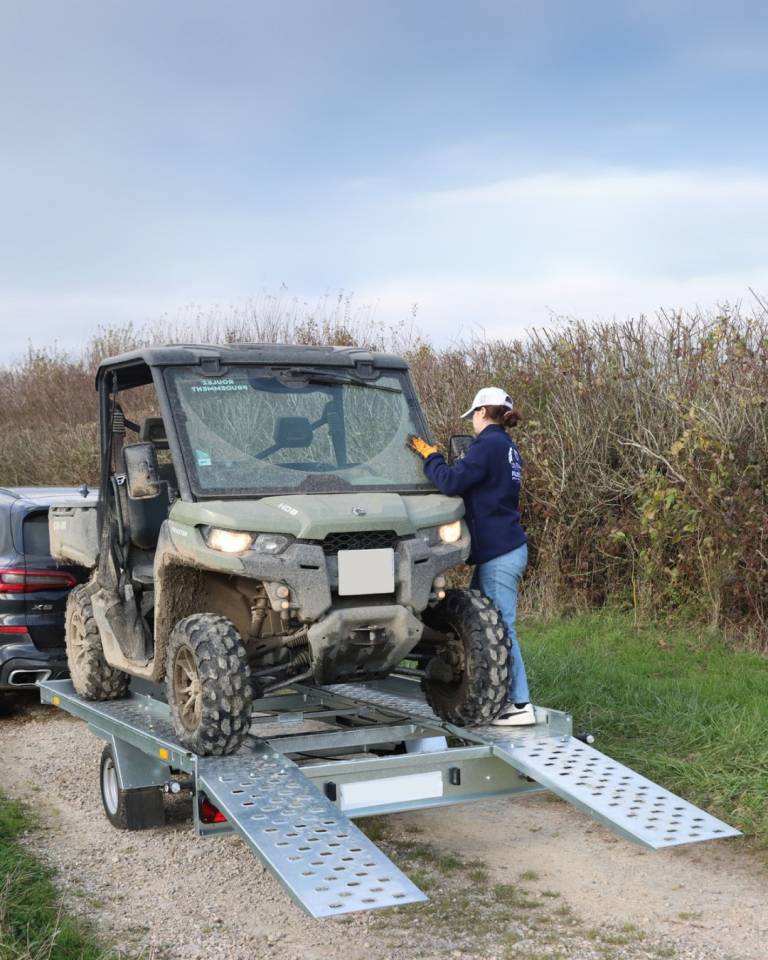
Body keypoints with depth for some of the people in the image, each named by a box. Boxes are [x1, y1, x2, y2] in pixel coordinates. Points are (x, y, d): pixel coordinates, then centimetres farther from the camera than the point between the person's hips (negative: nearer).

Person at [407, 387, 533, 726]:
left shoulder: (488, 444, -13)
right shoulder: (507, 448, 17)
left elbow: (451, 482, -22)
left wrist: (429, 455, -6)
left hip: (499, 554, -10)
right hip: (503, 549, 10)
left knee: (502, 629, -7)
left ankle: (520, 705, -4)